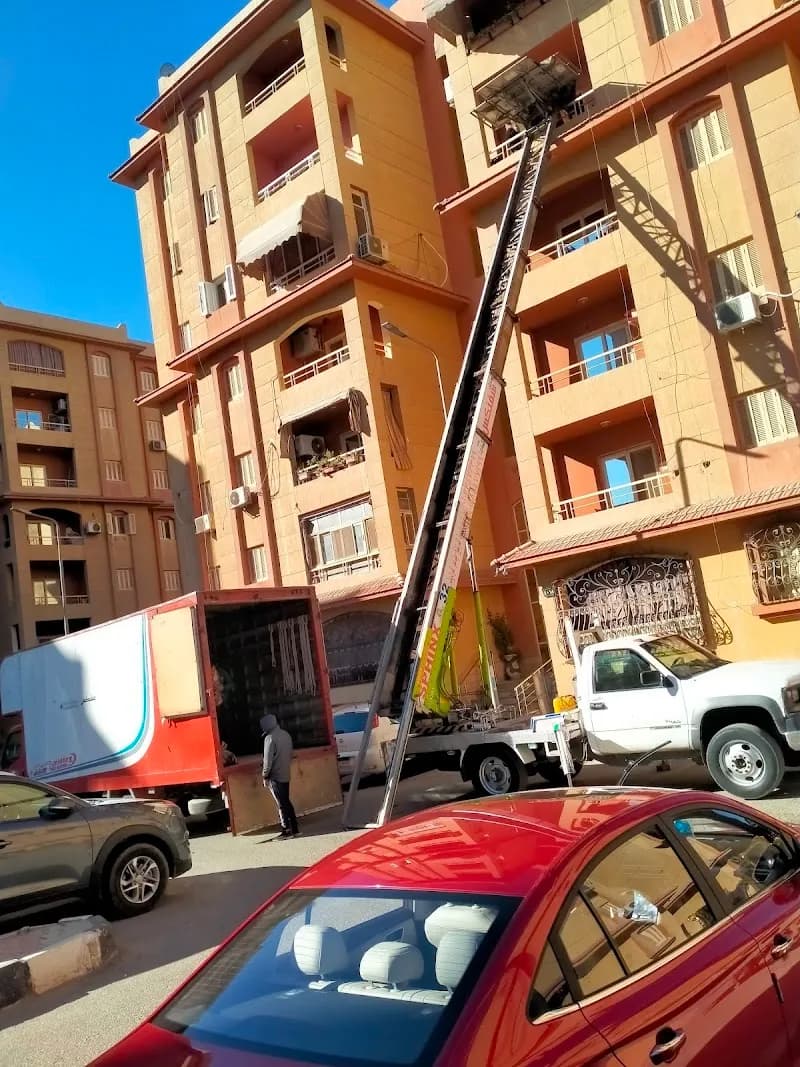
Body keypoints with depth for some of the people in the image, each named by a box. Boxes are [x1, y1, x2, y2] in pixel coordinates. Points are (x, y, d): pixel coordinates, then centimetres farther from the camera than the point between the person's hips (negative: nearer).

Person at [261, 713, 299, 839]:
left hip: (275, 777, -7)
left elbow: (268, 759, -17)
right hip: (286, 775, 7)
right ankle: (294, 828, 18)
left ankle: (286, 831, 4)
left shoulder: (270, 738, -17)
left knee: (281, 805, -1)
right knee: (287, 802, 15)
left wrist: (265, 776, -7)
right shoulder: (286, 735, 7)